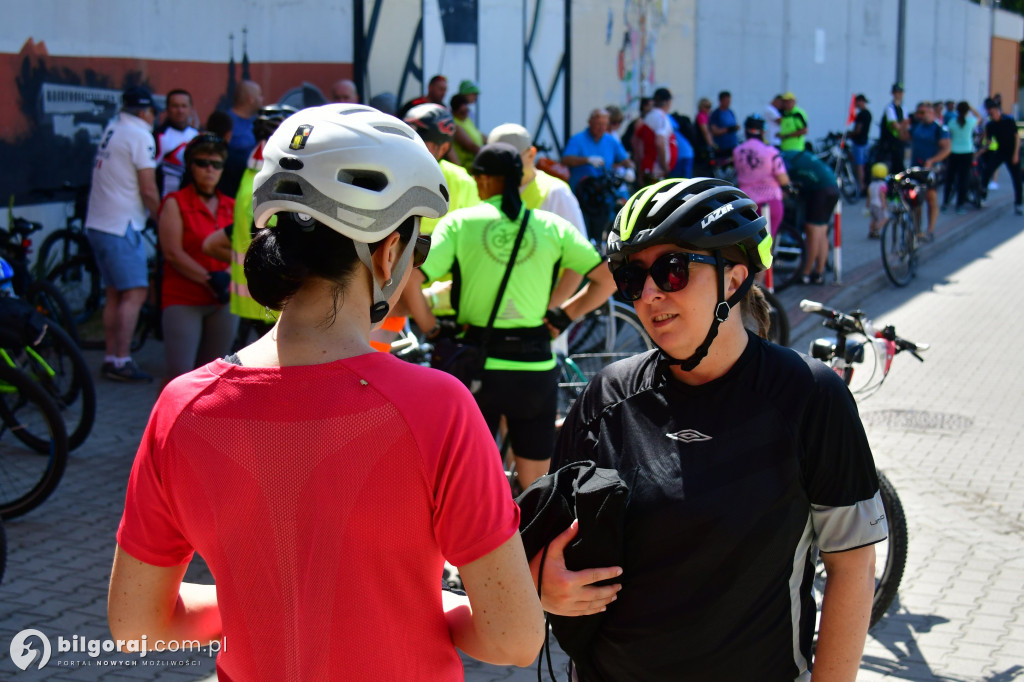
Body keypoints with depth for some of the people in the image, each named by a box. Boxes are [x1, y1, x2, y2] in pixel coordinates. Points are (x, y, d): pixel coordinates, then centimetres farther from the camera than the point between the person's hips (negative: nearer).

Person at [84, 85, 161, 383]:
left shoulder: (112, 129, 13)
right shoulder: (141, 136, -11)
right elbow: (149, 192, -13)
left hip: (97, 223, 9)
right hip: (121, 226, -9)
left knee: (114, 294, 13)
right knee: (135, 293, -8)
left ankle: (110, 358, 15)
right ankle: (122, 361, -12)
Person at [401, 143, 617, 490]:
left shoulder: (459, 221, -2)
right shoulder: (552, 226, 3)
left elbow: (410, 279, -13)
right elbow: (608, 279, 0)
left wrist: (431, 328, 0)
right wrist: (563, 316, 9)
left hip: (478, 364, -1)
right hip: (536, 366, 2)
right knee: (536, 488, 14)